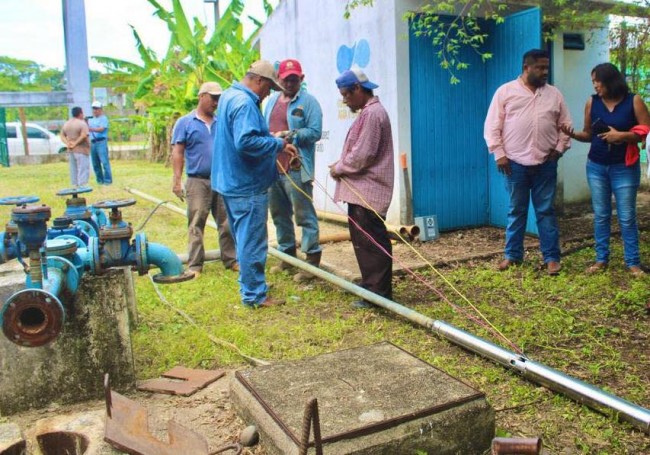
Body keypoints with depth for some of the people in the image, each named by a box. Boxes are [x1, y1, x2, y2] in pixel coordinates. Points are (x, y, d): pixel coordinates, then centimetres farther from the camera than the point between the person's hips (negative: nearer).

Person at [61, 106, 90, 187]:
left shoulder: (66, 124, 12)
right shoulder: (82, 123, -11)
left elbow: (62, 135, 11)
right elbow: (84, 135, -24)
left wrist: (67, 143, -1)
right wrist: (76, 143, -16)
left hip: (70, 150, 7)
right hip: (81, 150, -7)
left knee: (74, 169, 13)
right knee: (83, 169, -6)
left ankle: (75, 185, 17)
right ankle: (82, 186, -9)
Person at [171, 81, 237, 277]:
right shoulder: (185, 122, 2)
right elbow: (177, 152, -2)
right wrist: (177, 179, -10)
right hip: (198, 181, -4)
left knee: (227, 223, 7)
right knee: (196, 225, 1)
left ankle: (231, 259, 17)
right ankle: (195, 264, 7)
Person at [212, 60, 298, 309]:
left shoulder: (230, 96, 15)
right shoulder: (244, 103, -19)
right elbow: (246, 142, -31)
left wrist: (274, 141, 14)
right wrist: (278, 144, -18)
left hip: (233, 182, 11)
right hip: (247, 185, -11)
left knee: (244, 238, 20)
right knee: (252, 241, -2)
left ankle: (250, 284, 33)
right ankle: (254, 295, 8)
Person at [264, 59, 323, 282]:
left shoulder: (309, 101, -4)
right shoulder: (272, 100, 16)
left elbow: (315, 132, -12)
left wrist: (291, 135, -22)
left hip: (296, 169, -7)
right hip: (272, 167, 7)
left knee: (304, 215, -4)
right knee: (279, 214, 15)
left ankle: (312, 259, 4)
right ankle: (287, 253, 29)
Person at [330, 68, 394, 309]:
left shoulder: (372, 113, -15)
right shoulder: (369, 112, 19)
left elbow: (362, 155, -20)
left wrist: (339, 168, -6)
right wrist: (340, 164, 9)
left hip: (368, 192, -11)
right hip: (361, 190, 11)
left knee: (371, 242, -5)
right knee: (362, 240, 16)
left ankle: (378, 293, 2)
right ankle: (371, 285, 26)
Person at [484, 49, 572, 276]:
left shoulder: (554, 94, 8)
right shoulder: (505, 91, -1)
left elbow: (565, 125, 14)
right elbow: (492, 126, -2)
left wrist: (559, 148, 1)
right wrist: (498, 154, -8)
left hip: (545, 164, 2)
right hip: (515, 163, -2)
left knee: (546, 211, 5)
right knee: (516, 211, 8)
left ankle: (552, 257, 12)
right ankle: (513, 255, 19)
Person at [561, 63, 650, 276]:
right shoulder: (592, 102, 2)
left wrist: (622, 136, -19)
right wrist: (573, 134, -11)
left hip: (624, 167, -3)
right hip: (596, 167, 3)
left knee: (627, 217, 2)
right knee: (600, 215, 8)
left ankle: (633, 262, 11)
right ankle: (601, 259, 17)